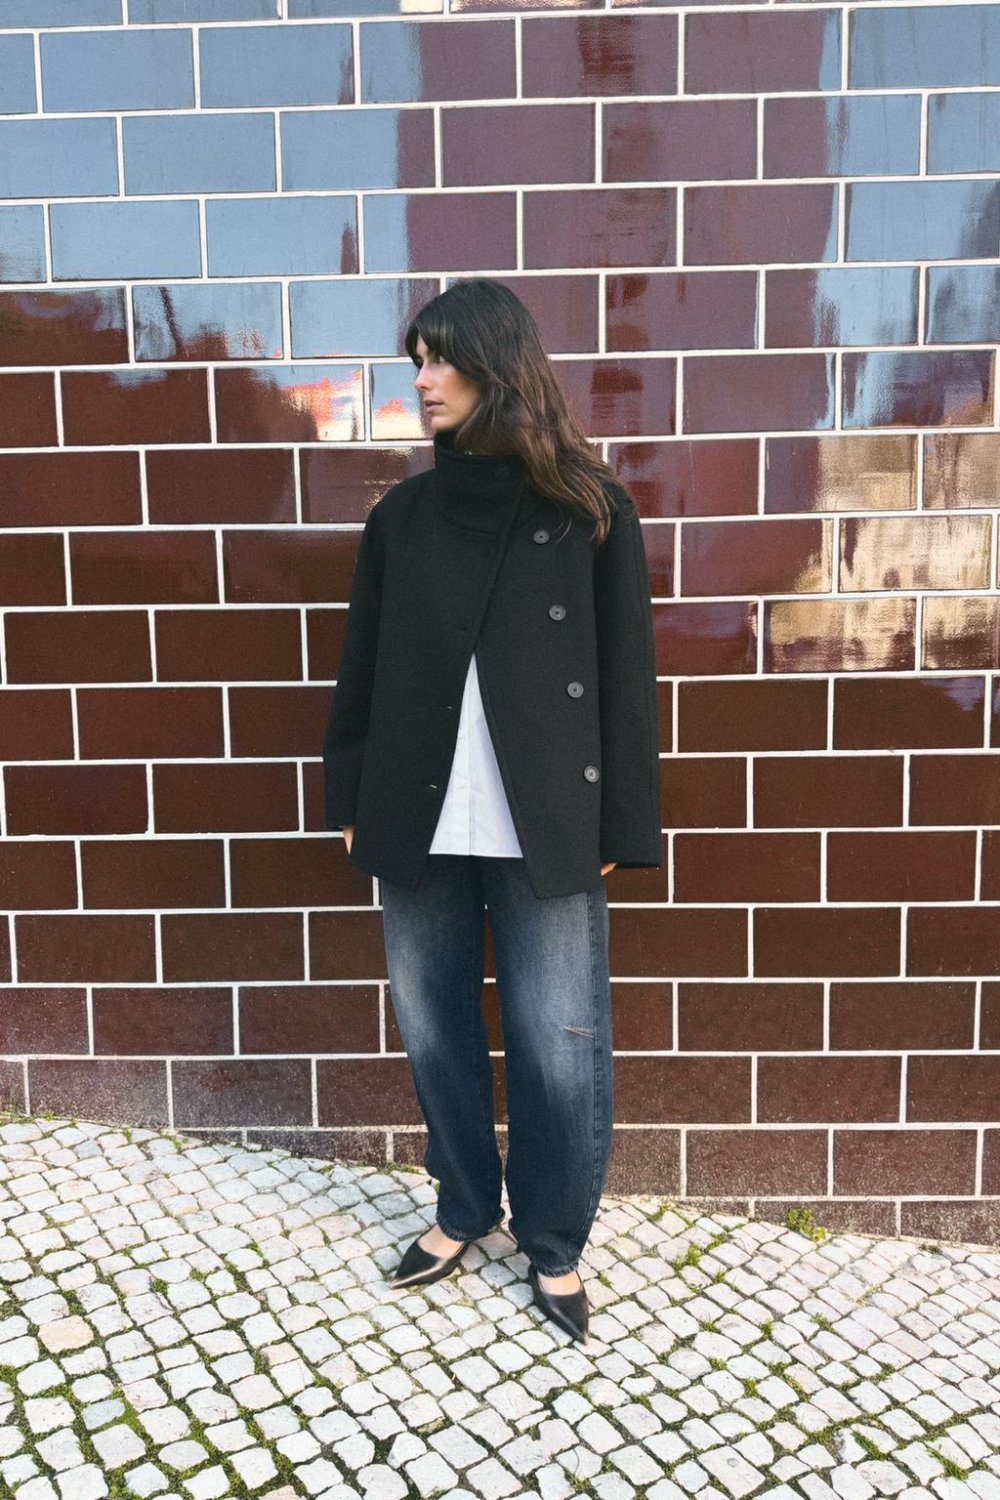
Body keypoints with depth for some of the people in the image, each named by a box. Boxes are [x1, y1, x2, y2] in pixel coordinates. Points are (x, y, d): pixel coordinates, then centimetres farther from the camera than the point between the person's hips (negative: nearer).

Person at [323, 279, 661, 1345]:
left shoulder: (588, 508, -1)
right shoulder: (402, 515, 7)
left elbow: (626, 676, -1)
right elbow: (360, 668, 10)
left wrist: (619, 825, -4)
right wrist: (350, 799, 8)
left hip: (544, 832, -3)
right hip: (418, 823, 3)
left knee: (558, 1045, 4)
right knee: (433, 1029, 13)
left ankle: (554, 1244, 27)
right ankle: (464, 1210, 36)